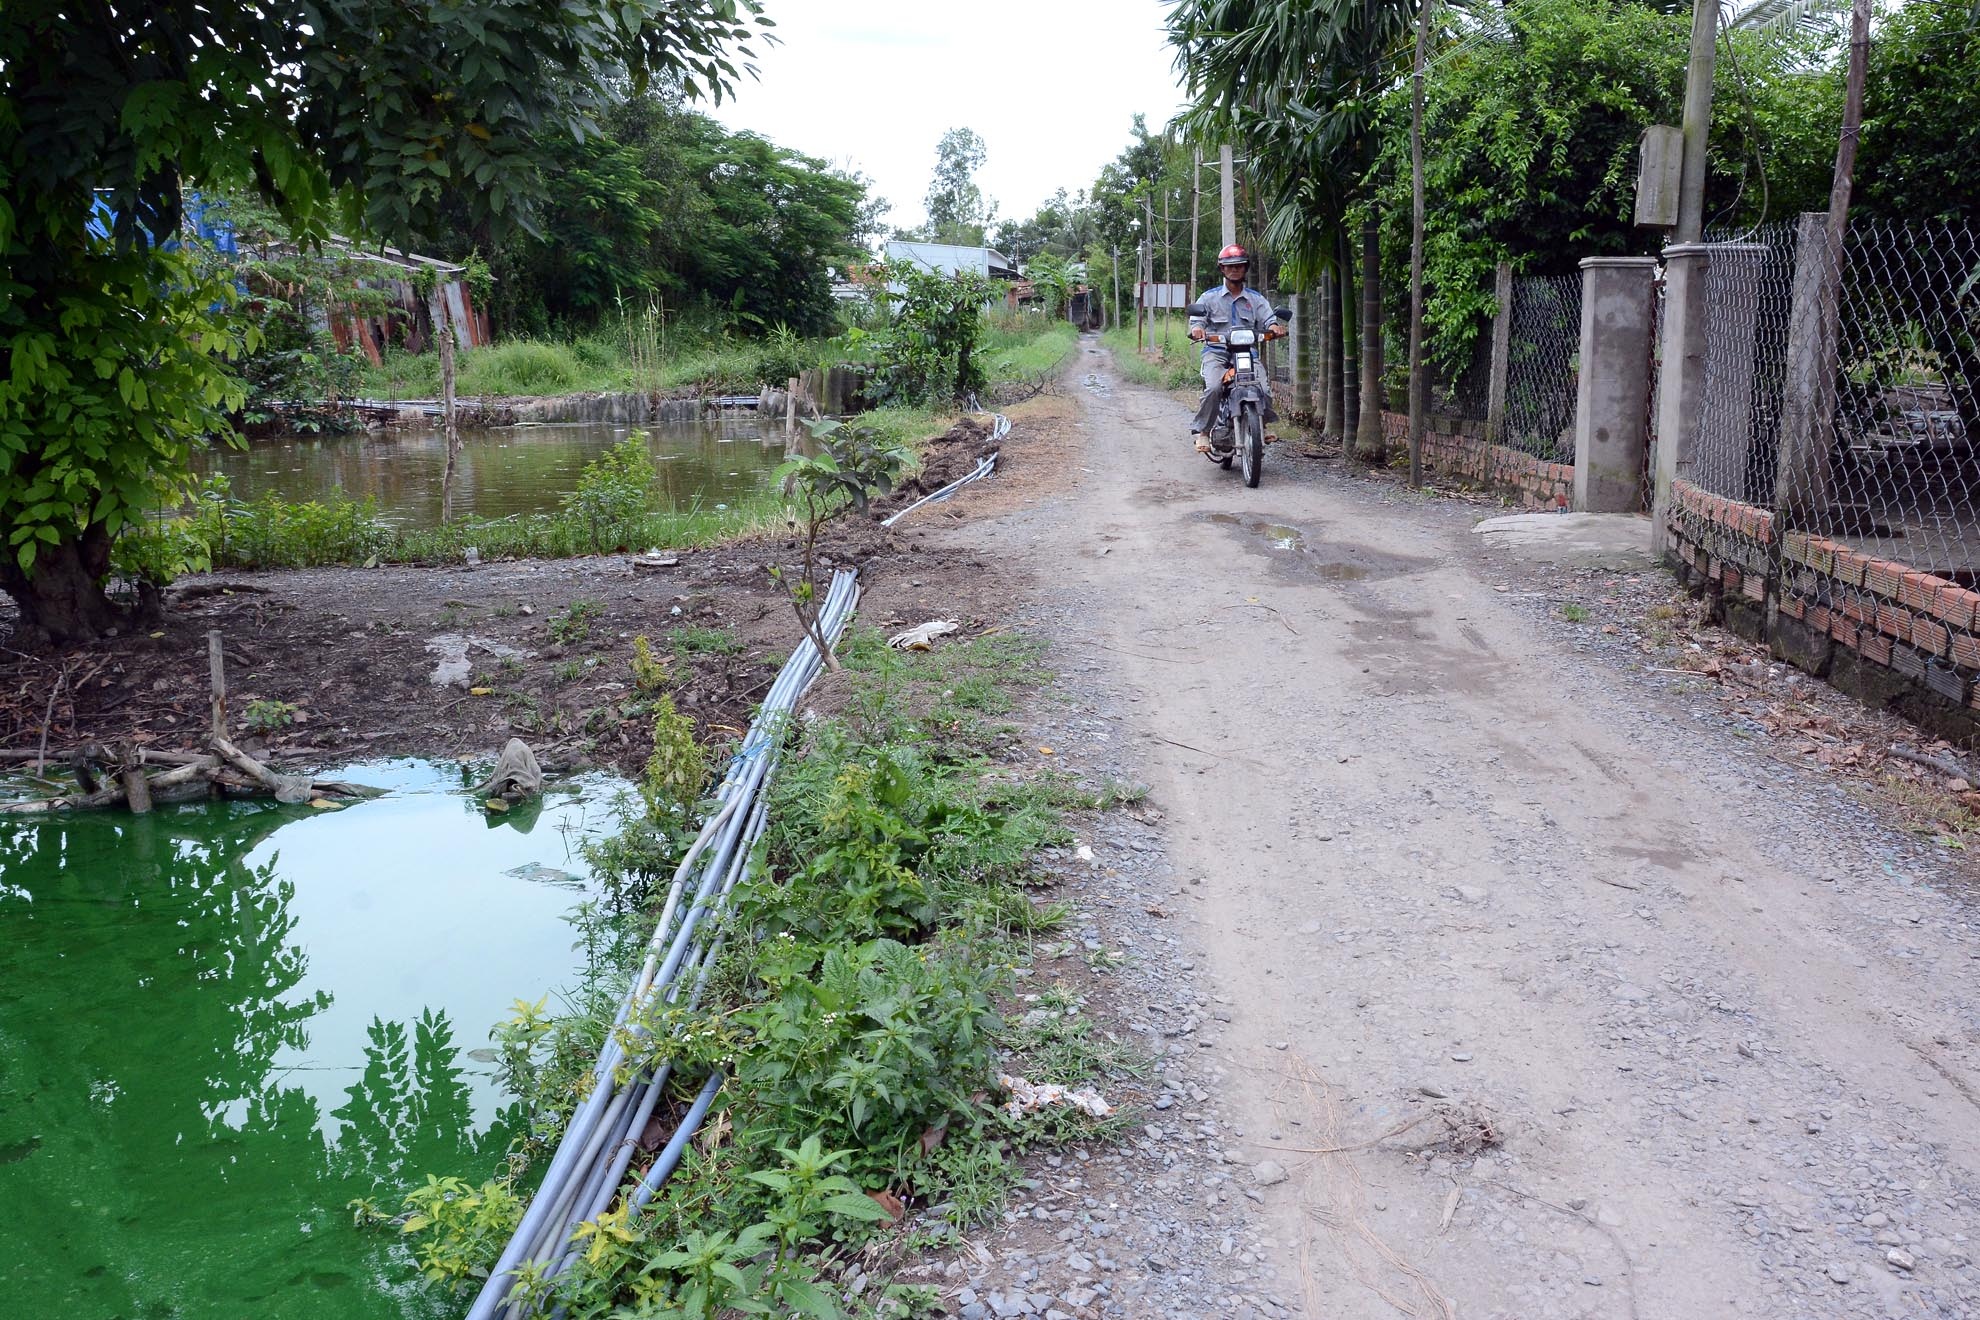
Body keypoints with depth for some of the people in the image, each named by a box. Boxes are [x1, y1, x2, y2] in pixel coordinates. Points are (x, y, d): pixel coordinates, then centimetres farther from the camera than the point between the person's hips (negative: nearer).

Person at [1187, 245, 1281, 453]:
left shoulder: (1256, 299, 16)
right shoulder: (1210, 297, 12)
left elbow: (1267, 317, 5)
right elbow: (1197, 317, 1)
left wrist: (1273, 326, -21)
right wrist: (1197, 328, -24)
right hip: (1216, 352, -2)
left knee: (1264, 388, -20)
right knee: (1213, 387, -31)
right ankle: (1202, 432, -21)